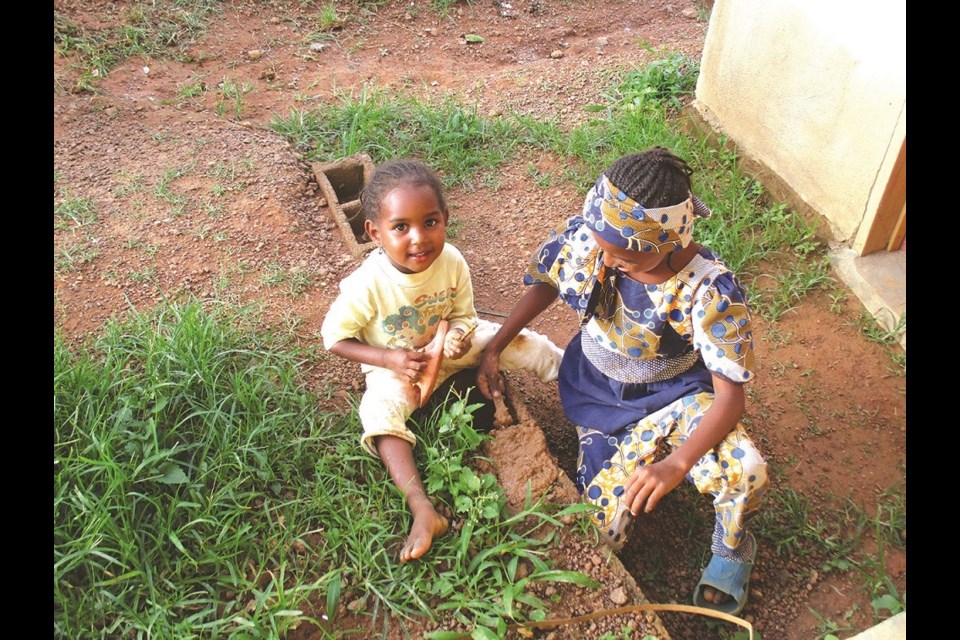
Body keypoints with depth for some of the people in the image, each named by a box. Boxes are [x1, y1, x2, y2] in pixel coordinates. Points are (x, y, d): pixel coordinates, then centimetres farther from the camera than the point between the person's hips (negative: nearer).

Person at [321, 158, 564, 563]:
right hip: (394, 364, -3)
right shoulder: (368, 284, -30)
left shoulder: (452, 261, -20)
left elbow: (463, 313, -3)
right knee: (380, 413, -32)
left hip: (445, 347, 3)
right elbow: (334, 337, -19)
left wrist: (460, 334, -28)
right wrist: (389, 359, -29)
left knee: (523, 343, -10)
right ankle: (423, 512, -38)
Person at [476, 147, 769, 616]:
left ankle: (731, 549, 7)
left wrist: (677, 465, -45)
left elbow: (730, 397, -29)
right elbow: (545, 285, 1)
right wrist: (493, 349, -5)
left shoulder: (708, 290, -30)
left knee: (745, 474, -31)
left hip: (674, 394, -2)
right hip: (601, 395, 3)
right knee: (603, 532, -8)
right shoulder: (585, 236, -21)